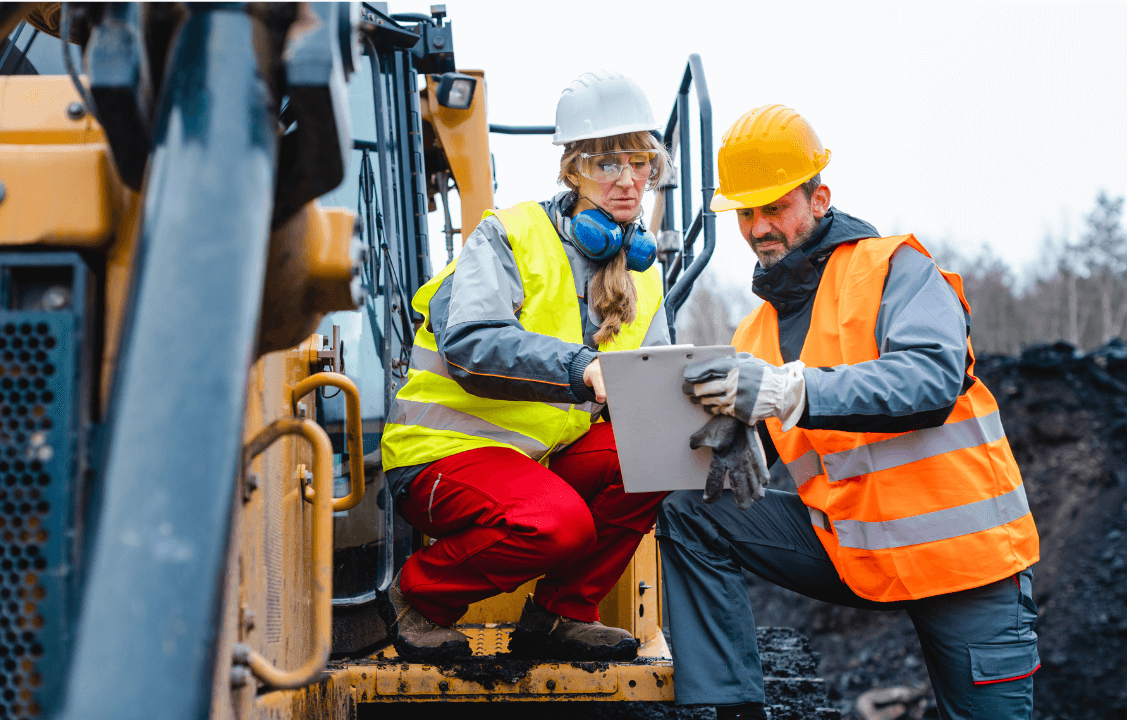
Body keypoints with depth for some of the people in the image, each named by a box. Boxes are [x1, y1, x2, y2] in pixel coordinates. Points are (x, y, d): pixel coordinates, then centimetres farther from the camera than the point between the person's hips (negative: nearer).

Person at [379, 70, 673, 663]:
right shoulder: (510, 238, -9)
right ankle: (418, 595, -6)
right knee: (560, 521, -34)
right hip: (448, 452, -7)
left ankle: (560, 613, -4)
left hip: (546, 456, 7)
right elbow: (469, 343, -26)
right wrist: (580, 366, -40)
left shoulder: (640, 269, 12)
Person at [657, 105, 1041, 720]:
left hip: (961, 551, -5)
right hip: (849, 548, 5)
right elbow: (770, 460, 9)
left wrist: (790, 391, -38)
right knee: (690, 515, -10)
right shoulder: (755, 333, 11)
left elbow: (933, 379, -26)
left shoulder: (894, 269, -7)